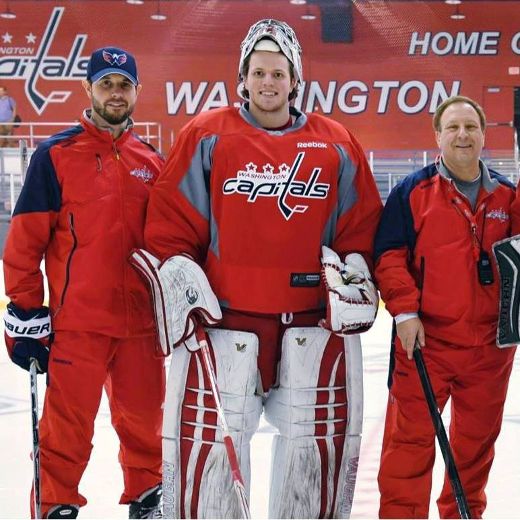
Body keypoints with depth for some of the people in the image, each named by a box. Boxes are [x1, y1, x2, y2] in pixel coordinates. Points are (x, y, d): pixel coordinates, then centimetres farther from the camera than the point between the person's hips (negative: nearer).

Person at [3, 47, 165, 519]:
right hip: (75, 323, -4)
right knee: (67, 428, -3)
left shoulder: (152, 162, 11)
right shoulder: (56, 155, -3)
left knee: (144, 421, 12)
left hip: (141, 321, 4)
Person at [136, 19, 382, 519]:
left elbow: (361, 222, 12)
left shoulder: (336, 145, 7)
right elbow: (169, 216, 1)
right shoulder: (206, 136, 1)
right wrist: (177, 275, -7)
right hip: (223, 315, -2)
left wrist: (354, 271, -1)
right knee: (213, 431, -1)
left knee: (314, 432, 10)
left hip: (311, 320, 2)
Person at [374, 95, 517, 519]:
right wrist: (404, 311, -14)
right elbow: (389, 254, -6)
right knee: (411, 436, -2)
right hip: (425, 339, -4)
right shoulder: (413, 191, -3)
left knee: (477, 437, 15)